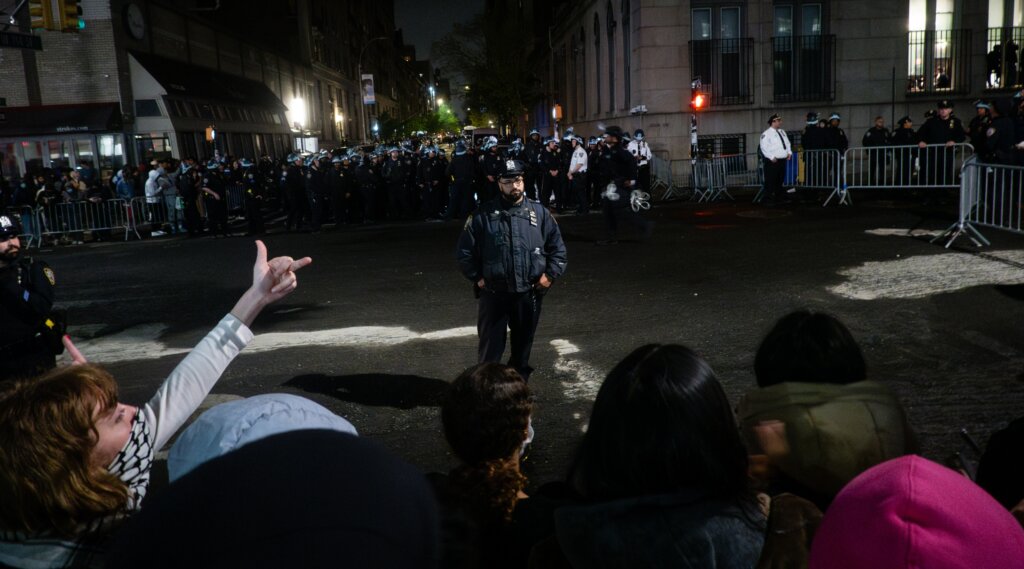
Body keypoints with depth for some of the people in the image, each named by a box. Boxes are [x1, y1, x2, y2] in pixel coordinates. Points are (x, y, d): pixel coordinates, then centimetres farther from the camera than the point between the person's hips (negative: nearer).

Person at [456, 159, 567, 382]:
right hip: (493, 294, -2)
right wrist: (477, 277, -2)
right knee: (490, 349, 3)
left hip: (529, 294, 2)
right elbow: (464, 249, 1)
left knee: (523, 346, 17)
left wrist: (550, 274, 0)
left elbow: (557, 246, 9)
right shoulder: (484, 214, -4)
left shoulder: (539, 212, 3)